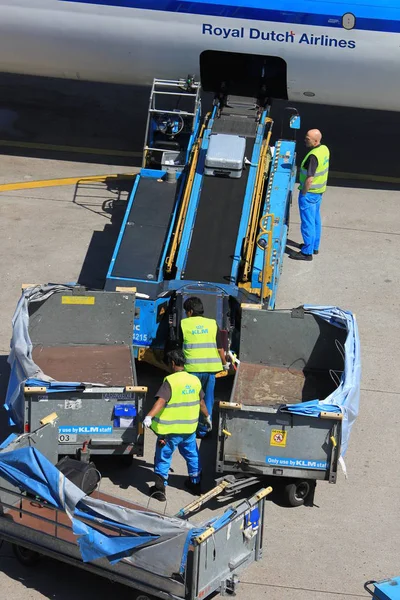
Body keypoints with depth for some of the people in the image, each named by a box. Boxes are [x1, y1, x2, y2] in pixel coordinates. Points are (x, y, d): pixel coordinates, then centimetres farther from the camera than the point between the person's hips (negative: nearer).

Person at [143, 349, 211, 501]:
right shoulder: (195, 380, 2)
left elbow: (161, 401, -32)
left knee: (163, 457, 7)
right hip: (189, 428, 6)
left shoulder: (170, 381, -17)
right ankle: (195, 483, 35)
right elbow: (201, 402, 14)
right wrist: (207, 417, 30)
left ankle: (160, 488, 5)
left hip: (170, 429, -5)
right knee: (192, 455, 23)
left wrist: (149, 416, -42)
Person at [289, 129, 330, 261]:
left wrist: (303, 193, -16)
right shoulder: (324, 149, 1)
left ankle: (307, 252, 5)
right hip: (319, 191, 10)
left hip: (309, 192, -10)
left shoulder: (313, 156, -28)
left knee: (307, 221, -1)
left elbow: (309, 178, -29)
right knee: (315, 219, 21)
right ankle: (314, 246, 34)